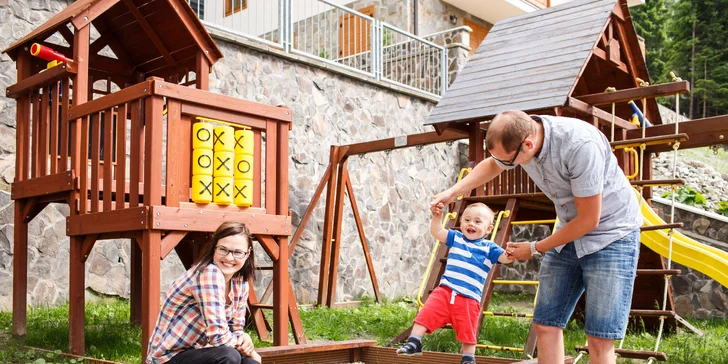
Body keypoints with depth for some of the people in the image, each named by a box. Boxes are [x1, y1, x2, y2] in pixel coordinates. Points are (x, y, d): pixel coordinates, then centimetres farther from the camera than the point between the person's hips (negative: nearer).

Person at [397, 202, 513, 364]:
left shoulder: (489, 248, 3)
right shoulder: (456, 238, 10)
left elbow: (505, 257, -7)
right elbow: (436, 232, 4)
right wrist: (437, 216, -12)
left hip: (469, 299, -1)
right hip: (445, 291, 2)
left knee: (467, 332, 9)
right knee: (425, 314, -10)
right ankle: (414, 343, 2)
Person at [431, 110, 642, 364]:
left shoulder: (580, 145, -31)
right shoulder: (518, 138, -9)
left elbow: (589, 219, -23)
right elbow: (491, 165, 17)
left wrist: (534, 248, -11)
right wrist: (452, 192, 5)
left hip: (612, 235, -6)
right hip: (571, 233, 6)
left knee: (599, 339, -11)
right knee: (545, 324, 2)